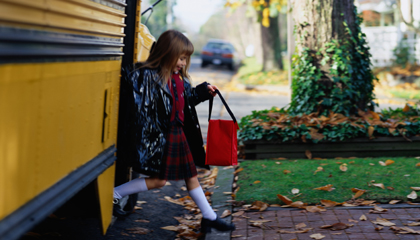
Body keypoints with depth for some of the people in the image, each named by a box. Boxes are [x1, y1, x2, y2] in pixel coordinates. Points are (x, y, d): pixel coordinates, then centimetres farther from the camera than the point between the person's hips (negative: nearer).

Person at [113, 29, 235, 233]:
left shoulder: (178, 77, 7)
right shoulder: (148, 76, -19)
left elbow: (187, 98, 25)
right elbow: (142, 111, -21)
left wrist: (203, 91, 11)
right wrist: (152, 141, -23)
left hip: (178, 133, 8)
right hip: (160, 137, -8)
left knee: (191, 176, 14)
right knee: (158, 180, -3)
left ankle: (209, 217, 23)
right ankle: (113, 195, 11)